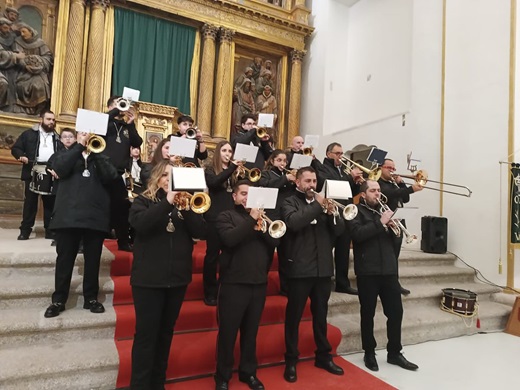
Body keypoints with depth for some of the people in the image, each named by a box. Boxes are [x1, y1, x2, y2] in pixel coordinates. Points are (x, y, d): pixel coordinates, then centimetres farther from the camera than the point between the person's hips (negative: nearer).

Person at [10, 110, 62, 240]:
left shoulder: (57, 137, 15)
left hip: (51, 174, 2)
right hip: (33, 172, -2)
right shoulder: (29, 134, 8)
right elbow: (15, 148, 7)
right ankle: (25, 230, 10)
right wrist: (21, 156, -13)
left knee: (50, 203, 4)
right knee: (30, 202, 3)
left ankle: (50, 229, 10)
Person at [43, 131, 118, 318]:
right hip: (69, 215, -1)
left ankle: (91, 298, 18)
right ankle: (58, 300, 16)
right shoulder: (66, 154, 13)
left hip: (96, 216, 1)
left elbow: (110, 177, -5)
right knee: (65, 258, 5)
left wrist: (96, 152, -7)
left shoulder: (101, 158, 14)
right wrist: (79, 145, -7)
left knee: (93, 260, 7)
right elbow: (60, 169, -9)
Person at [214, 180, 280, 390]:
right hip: (234, 283, -4)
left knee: (251, 332, 15)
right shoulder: (226, 216, 0)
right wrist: (250, 220, -18)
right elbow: (230, 239, -19)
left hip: (259, 283, 4)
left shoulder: (261, 216, 14)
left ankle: (248, 372, 31)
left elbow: (275, 241, 2)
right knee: (228, 332, 5)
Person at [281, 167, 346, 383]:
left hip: (323, 268, 5)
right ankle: (291, 361, 19)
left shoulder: (323, 201, 13)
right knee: (294, 316, 5)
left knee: (321, 315, 17)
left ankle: (323, 356, 32)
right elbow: (294, 223, -22)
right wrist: (317, 205, -18)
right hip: (300, 268, -4)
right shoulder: (290, 202, -1)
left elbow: (340, 229, 6)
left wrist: (331, 213, -12)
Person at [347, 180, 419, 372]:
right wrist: (380, 223, -20)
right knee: (368, 314, 6)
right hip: (367, 271, -5)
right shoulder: (356, 211, -1)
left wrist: (393, 225, -6)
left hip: (389, 269, 6)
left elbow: (395, 236, 15)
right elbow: (357, 234, -18)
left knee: (396, 311, 8)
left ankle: (394, 353, 23)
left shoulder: (384, 211, 18)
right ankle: (369, 353, 20)